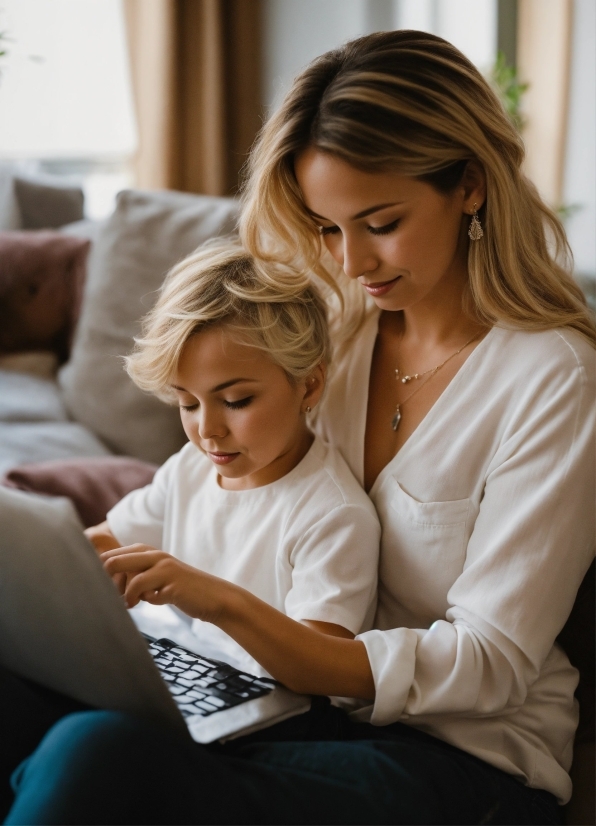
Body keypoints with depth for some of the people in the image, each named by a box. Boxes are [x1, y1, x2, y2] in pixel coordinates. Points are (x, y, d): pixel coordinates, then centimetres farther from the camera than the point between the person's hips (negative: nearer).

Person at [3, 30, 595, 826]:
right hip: (317, 692, 5)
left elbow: (488, 666, -17)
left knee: (101, 756, -30)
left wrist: (225, 605, -28)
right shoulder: (345, 330, 6)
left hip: (465, 759, -5)